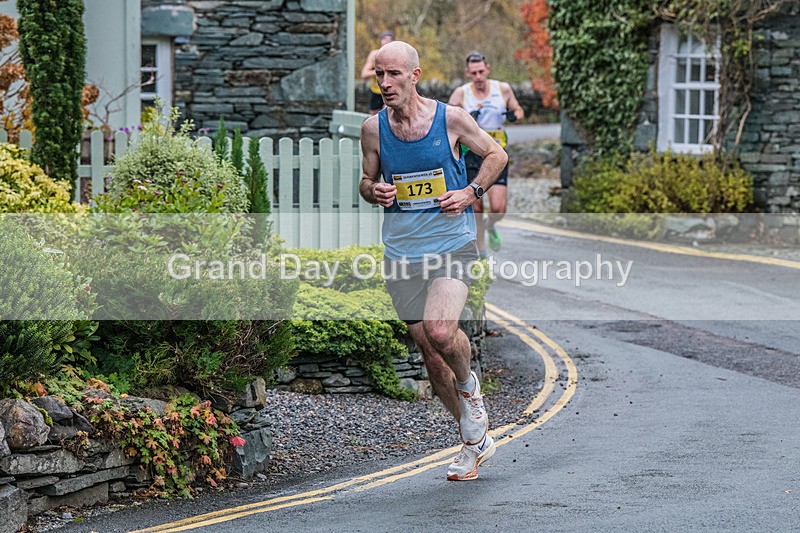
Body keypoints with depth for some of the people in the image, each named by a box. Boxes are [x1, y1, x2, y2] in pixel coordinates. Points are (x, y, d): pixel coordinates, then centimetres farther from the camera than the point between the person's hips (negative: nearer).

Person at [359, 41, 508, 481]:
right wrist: (373, 191, -7)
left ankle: (468, 385, 8)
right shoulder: (373, 128, 2)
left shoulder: (450, 118, -5)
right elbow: (367, 180, 16)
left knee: (440, 332, -27)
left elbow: (496, 155, 9)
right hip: (401, 252, 4)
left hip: (452, 245, -3)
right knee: (430, 354, 7)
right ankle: (475, 441, 25)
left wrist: (472, 192, -5)